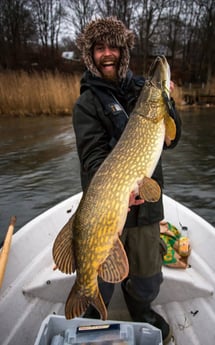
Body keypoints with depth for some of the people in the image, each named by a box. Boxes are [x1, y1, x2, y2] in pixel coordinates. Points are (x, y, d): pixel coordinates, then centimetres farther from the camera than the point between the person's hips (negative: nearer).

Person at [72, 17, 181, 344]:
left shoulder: (144, 90, 7)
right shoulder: (87, 102, -3)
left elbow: (171, 140, 3)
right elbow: (93, 158, -15)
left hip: (146, 199, 3)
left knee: (148, 272, 16)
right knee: (102, 272, 11)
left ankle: (140, 309, 49)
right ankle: (94, 314, 45)